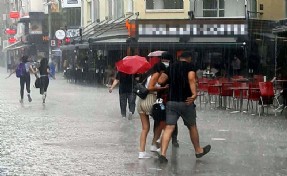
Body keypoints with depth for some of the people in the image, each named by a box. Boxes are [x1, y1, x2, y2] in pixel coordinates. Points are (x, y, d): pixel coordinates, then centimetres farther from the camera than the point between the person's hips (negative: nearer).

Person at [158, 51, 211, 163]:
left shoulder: (171, 67, 12)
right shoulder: (190, 66, -2)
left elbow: (161, 81, 3)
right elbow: (191, 79, -22)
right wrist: (194, 93, -27)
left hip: (171, 102, 3)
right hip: (186, 102, -3)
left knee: (169, 128, -1)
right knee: (192, 127, 14)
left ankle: (163, 154, -12)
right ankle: (198, 151, 31)